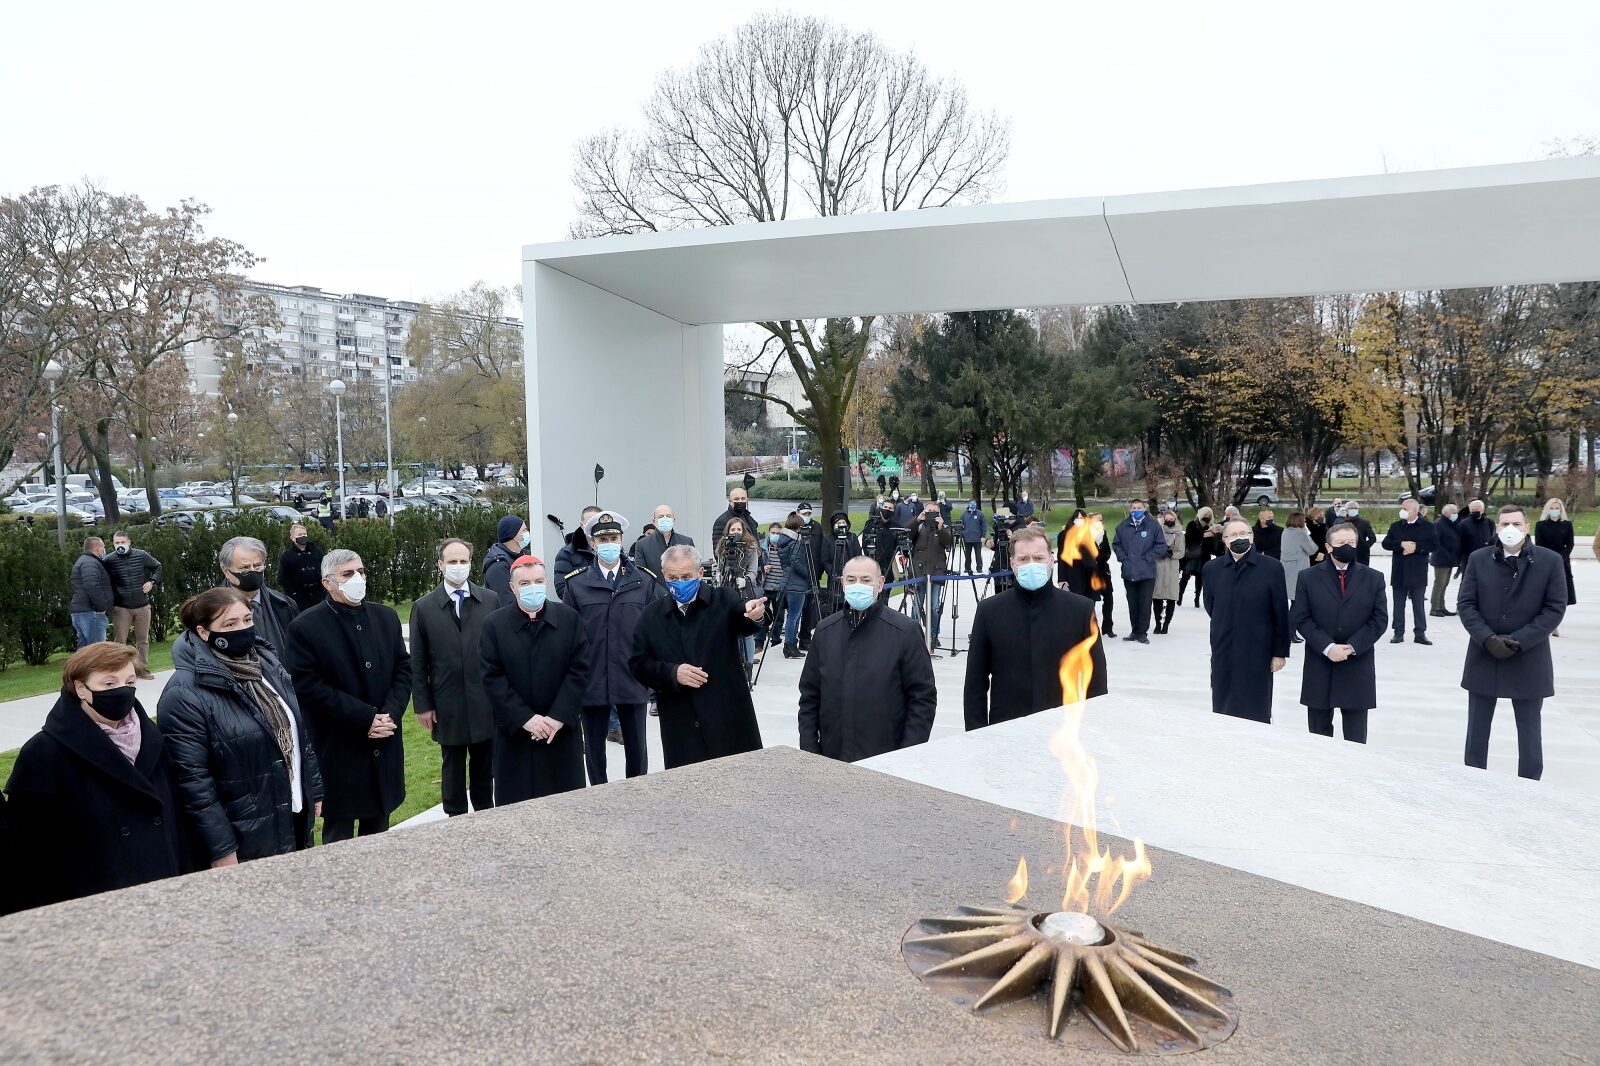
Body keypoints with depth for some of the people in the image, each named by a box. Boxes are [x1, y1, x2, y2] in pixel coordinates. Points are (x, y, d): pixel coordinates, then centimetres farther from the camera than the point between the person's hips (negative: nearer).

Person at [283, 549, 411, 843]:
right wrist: (365, 718, -18)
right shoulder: (305, 627, -10)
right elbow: (308, 687, -15)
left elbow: (404, 668, 7)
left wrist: (391, 713, -10)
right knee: (338, 835, 8)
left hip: (384, 746, 4)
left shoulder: (386, 617, 6)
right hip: (338, 749, -4)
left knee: (379, 830, 16)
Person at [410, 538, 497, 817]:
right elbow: (417, 663, 1)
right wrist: (423, 705, -2)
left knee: (484, 767, 12)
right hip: (448, 707, -1)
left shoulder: (491, 600, 1)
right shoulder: (423, 607, 0)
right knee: (453, 768, 11)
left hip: (486, 704, 1)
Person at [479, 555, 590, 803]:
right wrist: (525, 718, -14)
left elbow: (579, 670, -3)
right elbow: (492, 678, -6)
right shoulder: (494, 624, 0)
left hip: (563, 731, 1)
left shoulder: (570, 618, 2)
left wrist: (558, 717, -13)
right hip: (515, 733, -1)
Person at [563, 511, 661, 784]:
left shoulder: (645, 580, 1)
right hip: (592, 681, 0)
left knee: (636, 747, 11)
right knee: (594, 748, 11)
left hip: (633, 679, 0)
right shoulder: (576, 583, 0)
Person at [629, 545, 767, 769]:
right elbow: (639, 664, 7)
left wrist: (754, 614, -43)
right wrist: (672, 672, -12)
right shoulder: (652, 615, 8)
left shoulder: (723, 601, 0)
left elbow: (743, 623, -19)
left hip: (730, 721, -1)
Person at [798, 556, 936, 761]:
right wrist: (809, 751, 4)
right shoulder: (825, 630, 6)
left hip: (887, 760, -3)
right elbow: (809, 696, 11)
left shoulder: (905, 631, -5)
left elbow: (924, 697, -5)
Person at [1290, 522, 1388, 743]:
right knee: (1319, 735, 8)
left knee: (1355, 738, 6)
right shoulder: (1308, 577, 1)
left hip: (1357, 668, 0)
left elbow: (1380, 619, 1)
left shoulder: (1373, 578, 5)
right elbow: (1300, 619, -3)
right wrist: (1327, 647, -15)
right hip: (1319, 668, 0)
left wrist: (1352, 647, -12)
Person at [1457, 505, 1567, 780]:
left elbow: (1555, 608, -6)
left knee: (1529, 734, 6)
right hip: (1484, 657, 2)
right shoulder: (1478, 560, 1)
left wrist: (1518, 641, -15)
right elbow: (1465, 604, -1)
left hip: (1528, 661, -2)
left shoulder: (1550, 561, -3)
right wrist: (1488, 639, -15)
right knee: (1477, 732, 9)